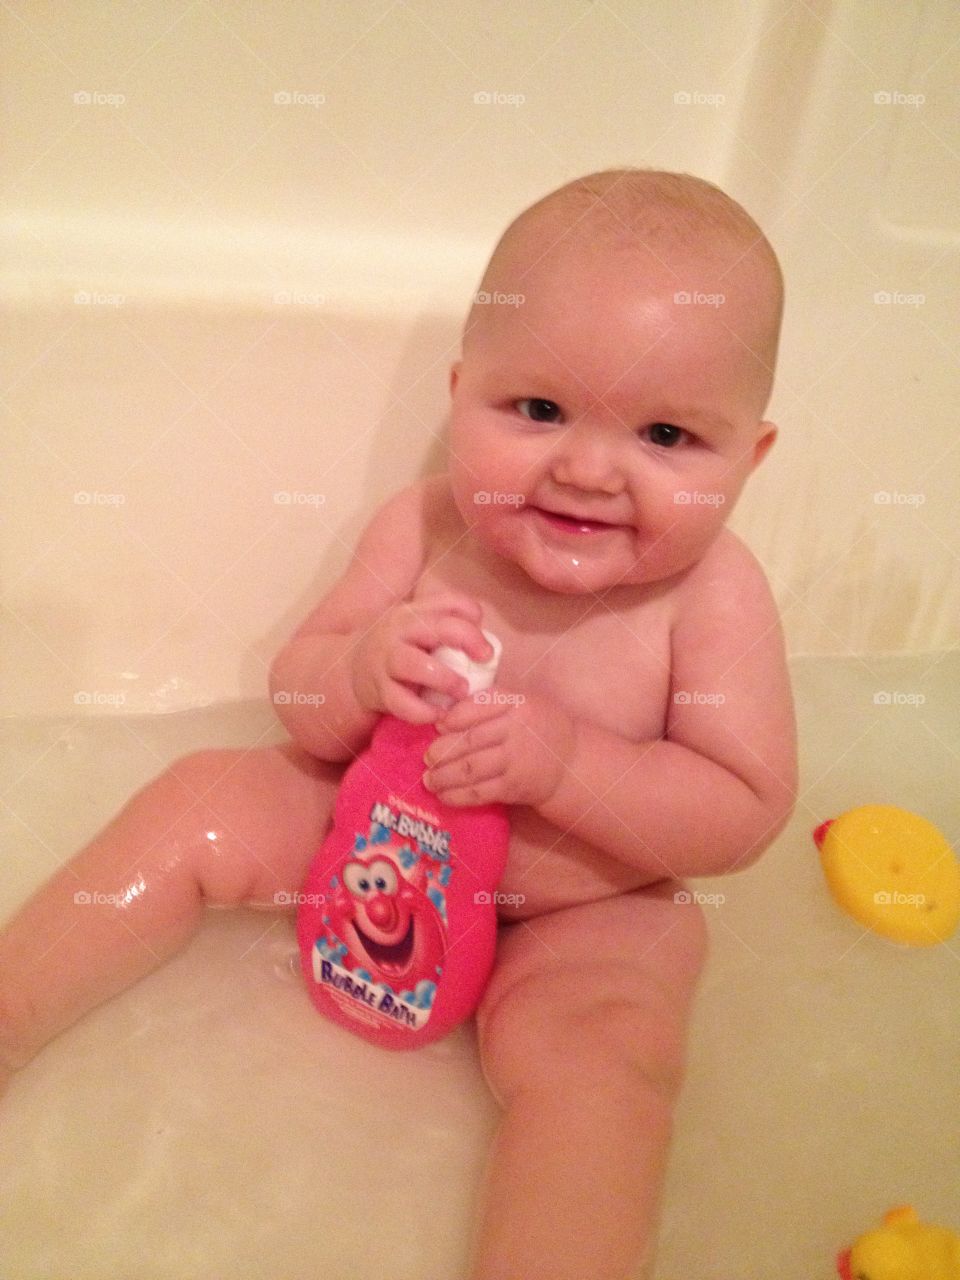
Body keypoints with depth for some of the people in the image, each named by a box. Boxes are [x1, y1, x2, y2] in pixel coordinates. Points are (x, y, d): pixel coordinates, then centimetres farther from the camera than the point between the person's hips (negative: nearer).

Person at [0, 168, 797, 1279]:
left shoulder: (713, 595, -21)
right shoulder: (424, 529, -14)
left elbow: (744, 815, -22)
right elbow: (296, 702, -8)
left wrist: (562, 762, -35)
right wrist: (361, 668, -32)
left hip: (588, 909, -3)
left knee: (595, 1054, -29)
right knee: (200, 802, -3)